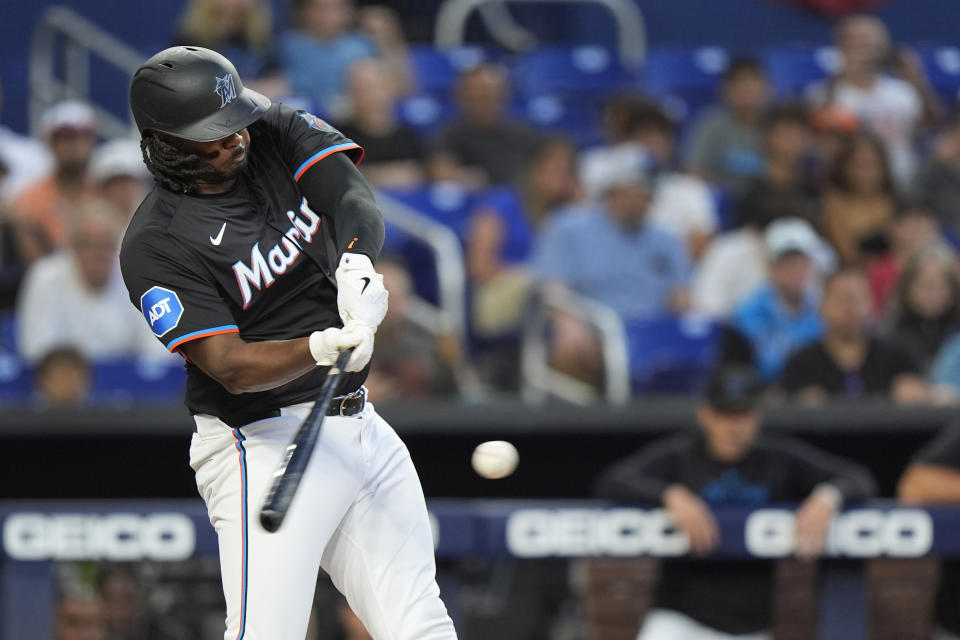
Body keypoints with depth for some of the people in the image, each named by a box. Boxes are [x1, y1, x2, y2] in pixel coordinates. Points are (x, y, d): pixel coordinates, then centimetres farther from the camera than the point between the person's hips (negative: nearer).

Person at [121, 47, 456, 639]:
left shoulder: (281, 135, 3)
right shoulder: (155, 245, -13)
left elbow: (360, 206, -12)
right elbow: (229, 367, -21)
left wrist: (356, 264, -35)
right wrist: (325, 346, -39)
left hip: (362, 428, 6)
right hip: (267, 445, -6)